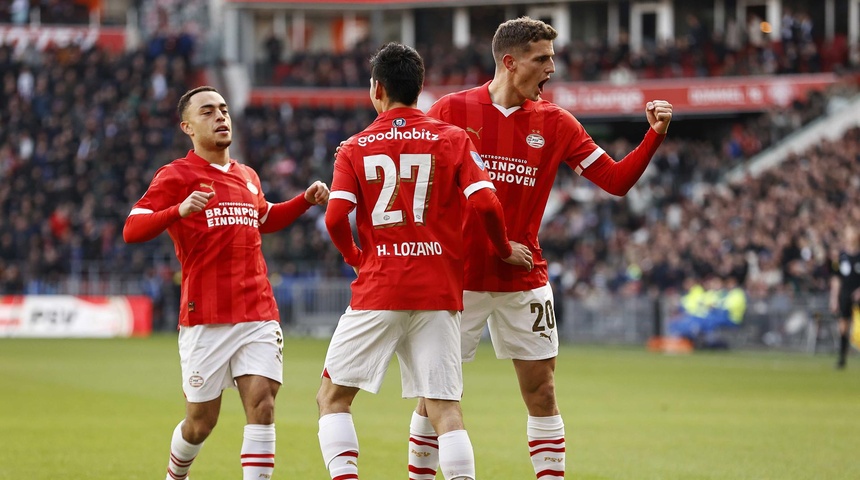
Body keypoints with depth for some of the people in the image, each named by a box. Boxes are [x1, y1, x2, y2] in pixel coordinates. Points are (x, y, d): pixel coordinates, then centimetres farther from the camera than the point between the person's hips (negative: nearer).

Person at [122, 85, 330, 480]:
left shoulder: (247, 177, 16)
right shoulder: (176, 176, -3)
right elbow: (131, 230, -14)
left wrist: (305, 200, 21)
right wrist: (180, 211, -31)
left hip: (259, 313, 4)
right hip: (205, 318, -4)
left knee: (261, 404, -12)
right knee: (201, 421, 5)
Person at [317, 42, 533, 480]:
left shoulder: (355, 149, 4)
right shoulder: (452, 139, 4)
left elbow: (336, 217, -8)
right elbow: (485, 204, -7)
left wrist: (355, 258, 11)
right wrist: (504, 251, 10)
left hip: (378, 291, -1)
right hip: (439, 291, 1)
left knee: (333, 396, 10)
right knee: (444, 407, 0)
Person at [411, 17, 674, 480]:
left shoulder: (555, 123, 4)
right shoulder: (451, 111, -4)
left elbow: (616, 180, 3)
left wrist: (654, 135, -10)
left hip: (523, 280, 2)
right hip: (457, 279, -2)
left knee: (541, 391, 1)